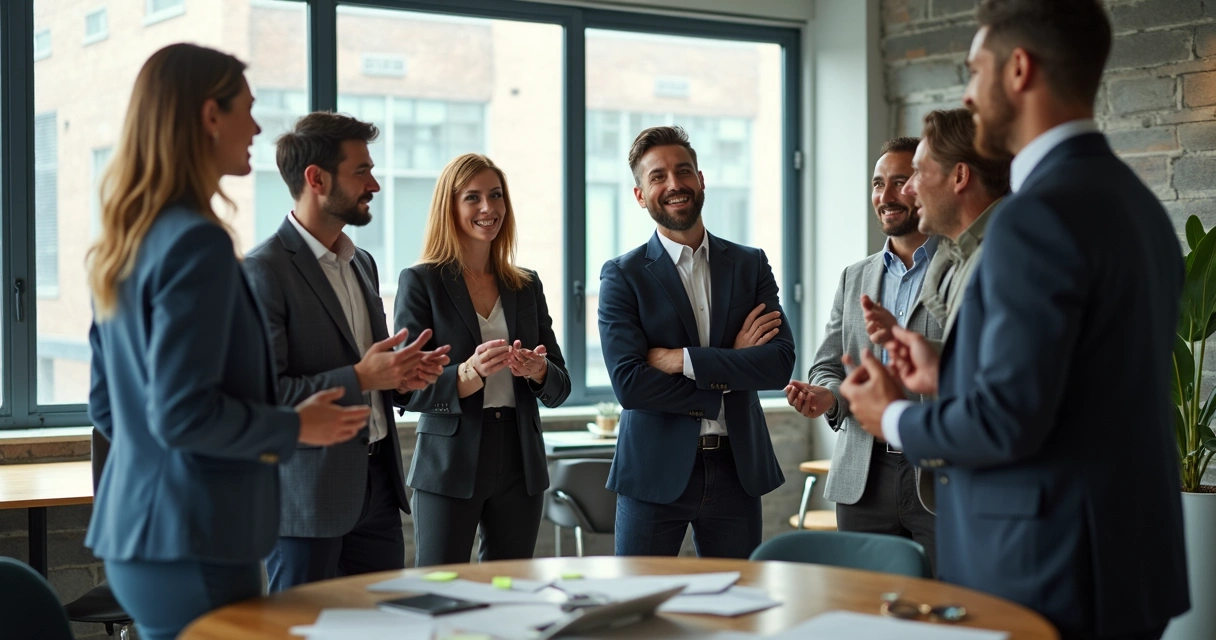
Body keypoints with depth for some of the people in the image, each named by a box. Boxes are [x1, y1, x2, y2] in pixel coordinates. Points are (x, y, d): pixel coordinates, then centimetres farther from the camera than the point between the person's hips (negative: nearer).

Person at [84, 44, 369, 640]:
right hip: (190, 545, -9)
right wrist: (295, 428, -8)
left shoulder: (124, 244, 11)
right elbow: (183, 413, -22)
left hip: (134, 531, 9)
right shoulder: (197, 242, -17)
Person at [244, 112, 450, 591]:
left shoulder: (362, 264, 16)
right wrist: (361, 377, -21)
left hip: (376, 488, 8)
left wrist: (400, 374, 3)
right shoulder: (264, 270, -12)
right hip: (308, 494, -8)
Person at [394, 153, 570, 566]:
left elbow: (560, 386, 10)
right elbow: (408, 390, -8)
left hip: (520, 465, 4)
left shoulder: (527, 285, 11)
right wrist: (469, 374, -24)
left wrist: (537, 371, -12)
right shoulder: (421, 282, -1)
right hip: (450, 468, -4)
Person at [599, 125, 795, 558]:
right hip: (655, 473, -3)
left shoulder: (751, 264, 8)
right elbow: (628, 383, -13)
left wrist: (682, 360, -13)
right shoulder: (622, 276, -2)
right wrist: (730, 368, -11)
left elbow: (781, 363, -5)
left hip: (736, 471, 3)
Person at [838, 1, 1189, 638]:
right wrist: (947, 377, 15)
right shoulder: (1137, 203, 10)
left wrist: (894, 417, -5)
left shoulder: (1038, 216, -19)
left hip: (1046, 581, -9)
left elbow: (1009, 422, -22)